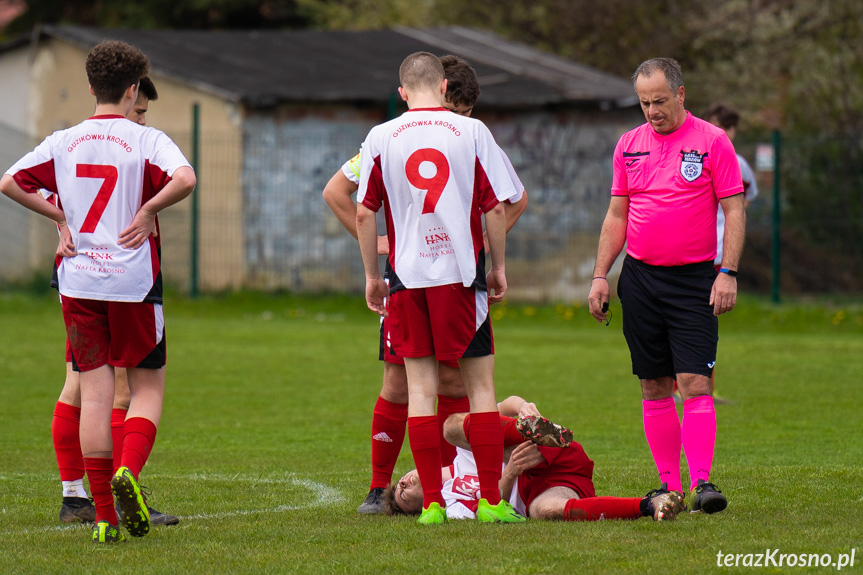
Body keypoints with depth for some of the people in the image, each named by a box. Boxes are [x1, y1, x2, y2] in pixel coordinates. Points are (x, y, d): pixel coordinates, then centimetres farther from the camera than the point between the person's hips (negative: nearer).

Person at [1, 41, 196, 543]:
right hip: (133, 280, -3)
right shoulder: (145, 140, -6)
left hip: (78, 281, 3)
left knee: (95, 393, 4)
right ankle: (129, 471, -18)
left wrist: (60, 217, 11)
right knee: (148, 386, 9)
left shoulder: (63, 143, 6)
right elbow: (185, 178, -24)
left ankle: (105, 517, 1)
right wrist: (149, 210, -8)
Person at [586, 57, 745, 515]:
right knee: (654, 387, 4)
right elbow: (616, 215, 16)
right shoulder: (629, 144, 10)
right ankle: (670, 485, 9)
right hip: (640, 278, 4)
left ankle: (701, 482, -13)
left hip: (694, 279, -4)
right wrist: (600, 276, 10)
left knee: (694, 382, -12)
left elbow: (734, 211, -3)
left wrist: (728, 272, -12)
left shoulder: (712, 142, -2)